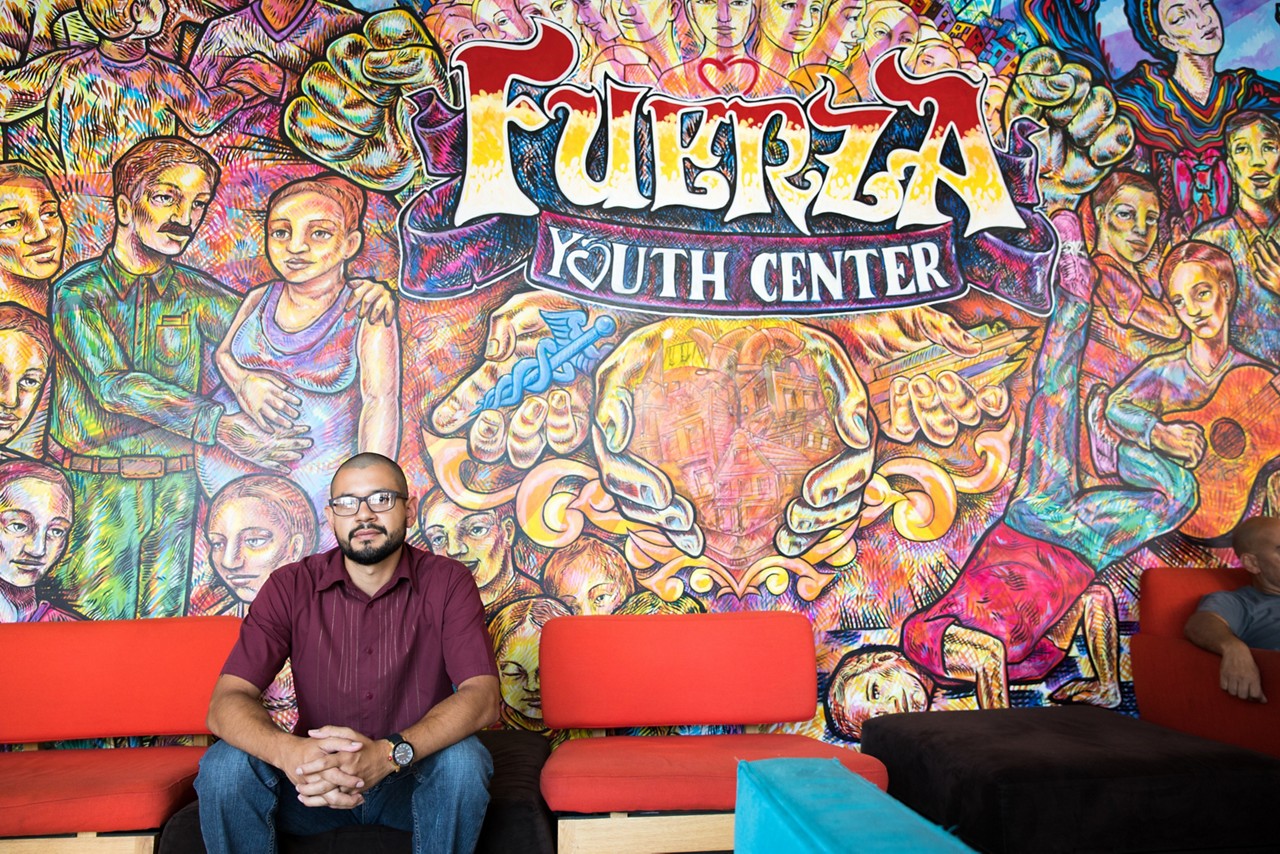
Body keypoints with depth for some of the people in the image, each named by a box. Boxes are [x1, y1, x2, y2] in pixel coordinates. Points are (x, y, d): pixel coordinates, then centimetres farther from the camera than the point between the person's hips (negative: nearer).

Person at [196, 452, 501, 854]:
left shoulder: (446, 582, -9)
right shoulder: (290, 587, -6)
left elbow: (483, 695, -20)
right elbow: (226, 701, -14)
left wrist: (389, 753, -38)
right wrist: (289, 751, -38)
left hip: (414, 777, -1)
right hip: (314, 779, 1)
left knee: (463, 759, -32)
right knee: (224, 764, -25)